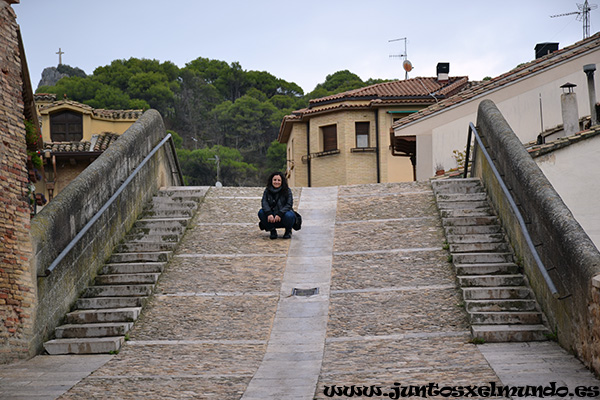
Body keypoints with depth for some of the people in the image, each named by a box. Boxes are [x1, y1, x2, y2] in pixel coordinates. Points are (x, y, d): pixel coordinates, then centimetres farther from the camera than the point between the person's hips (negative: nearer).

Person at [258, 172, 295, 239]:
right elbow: (264, 203, -11)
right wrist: (269, 214, -31)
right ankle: (272, 231, -4)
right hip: (272, 216, 2)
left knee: (289, 216, -36)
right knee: (261, 212, -23)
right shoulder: (267, 191, 2)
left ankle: (288, 231, -1)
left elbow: (289, 205, -13)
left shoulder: (287, 191, -5)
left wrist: (279, 214, -28)